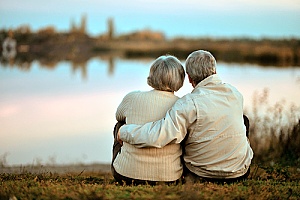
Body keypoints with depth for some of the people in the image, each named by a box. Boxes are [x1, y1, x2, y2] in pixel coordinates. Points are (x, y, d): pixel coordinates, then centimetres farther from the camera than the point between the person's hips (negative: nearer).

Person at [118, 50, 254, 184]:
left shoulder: (188, 104, -22)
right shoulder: (235, 93, -5)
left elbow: (155, 137, -31)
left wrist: (124, 131, -14)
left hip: (202, 175, -3)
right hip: (241, 172, 3)